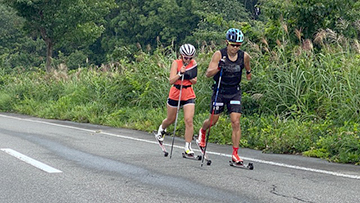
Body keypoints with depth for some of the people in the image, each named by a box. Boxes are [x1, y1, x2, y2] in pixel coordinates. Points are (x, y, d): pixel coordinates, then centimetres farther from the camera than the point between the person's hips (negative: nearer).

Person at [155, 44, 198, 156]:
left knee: (189, 121, -12)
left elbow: (195, 81, 2)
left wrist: (190, 77, -18)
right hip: (175, 95, -1)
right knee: (171, 119, 17)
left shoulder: (193, 63, -2)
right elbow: (171, 81, -17)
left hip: (189, 95, 1)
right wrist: (180, 73, -31)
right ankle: (161, 129, 51)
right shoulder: (176, 63, -10)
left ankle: (188, 147, -6)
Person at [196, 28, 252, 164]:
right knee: (213, 121, 11)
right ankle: (202, 132, 47)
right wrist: (218, 67, -39)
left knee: (236, 123, -10)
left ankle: (235, 154, -6)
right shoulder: (219, 55, -16)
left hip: (235, 92, 1)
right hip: (220, 91, -1)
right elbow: (208, 74, -22)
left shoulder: (244, 56, -8)